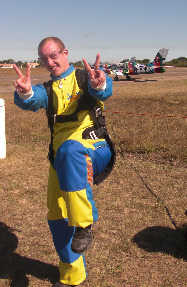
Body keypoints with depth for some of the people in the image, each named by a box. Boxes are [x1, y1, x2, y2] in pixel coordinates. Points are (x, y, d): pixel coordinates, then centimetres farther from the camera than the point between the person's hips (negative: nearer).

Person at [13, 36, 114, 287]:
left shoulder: (84, 78, 3)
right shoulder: (47, 90, 15)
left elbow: (104, 91, -21)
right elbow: (31, 101, -10)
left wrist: (99, 84, -47)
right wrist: (25, 92, -35)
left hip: (94, 150, -5)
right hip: (61, 160, 5)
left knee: (70, 149, -39)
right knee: (57, 218, 8)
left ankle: (83, 224, -30)